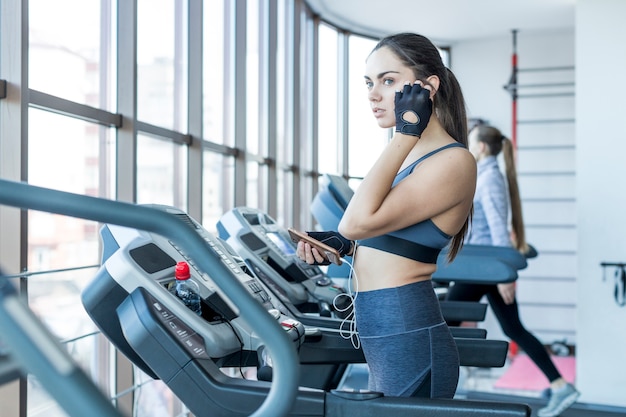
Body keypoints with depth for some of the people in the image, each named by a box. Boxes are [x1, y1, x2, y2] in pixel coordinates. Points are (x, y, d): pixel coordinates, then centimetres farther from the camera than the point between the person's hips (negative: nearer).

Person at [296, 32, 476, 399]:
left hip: (408, 343, -9)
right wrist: (339, 245, 5)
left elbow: (358, 221, -25)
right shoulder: (409, 155, 11)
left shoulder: (453, 161, -16)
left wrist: (407, 131, -20)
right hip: (387, 341, 9)